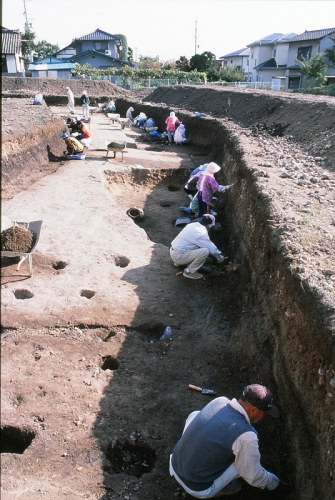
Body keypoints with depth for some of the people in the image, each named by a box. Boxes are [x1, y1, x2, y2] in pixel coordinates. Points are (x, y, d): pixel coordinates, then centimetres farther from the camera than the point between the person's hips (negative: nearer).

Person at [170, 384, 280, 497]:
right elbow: (253, 476, -8)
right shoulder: (246, 436, -24)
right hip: (198, 489, -6)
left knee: (194, 415, 19)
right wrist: (270, 481, 14)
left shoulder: (219, 401, -5)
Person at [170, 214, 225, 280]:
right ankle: (189, 272, -4)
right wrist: (220, 257, 9)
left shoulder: (193, 225, 8)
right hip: (178, 256, -9)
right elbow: (212, 248, -10)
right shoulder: (201, 233, -19)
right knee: (205, 251, -20)